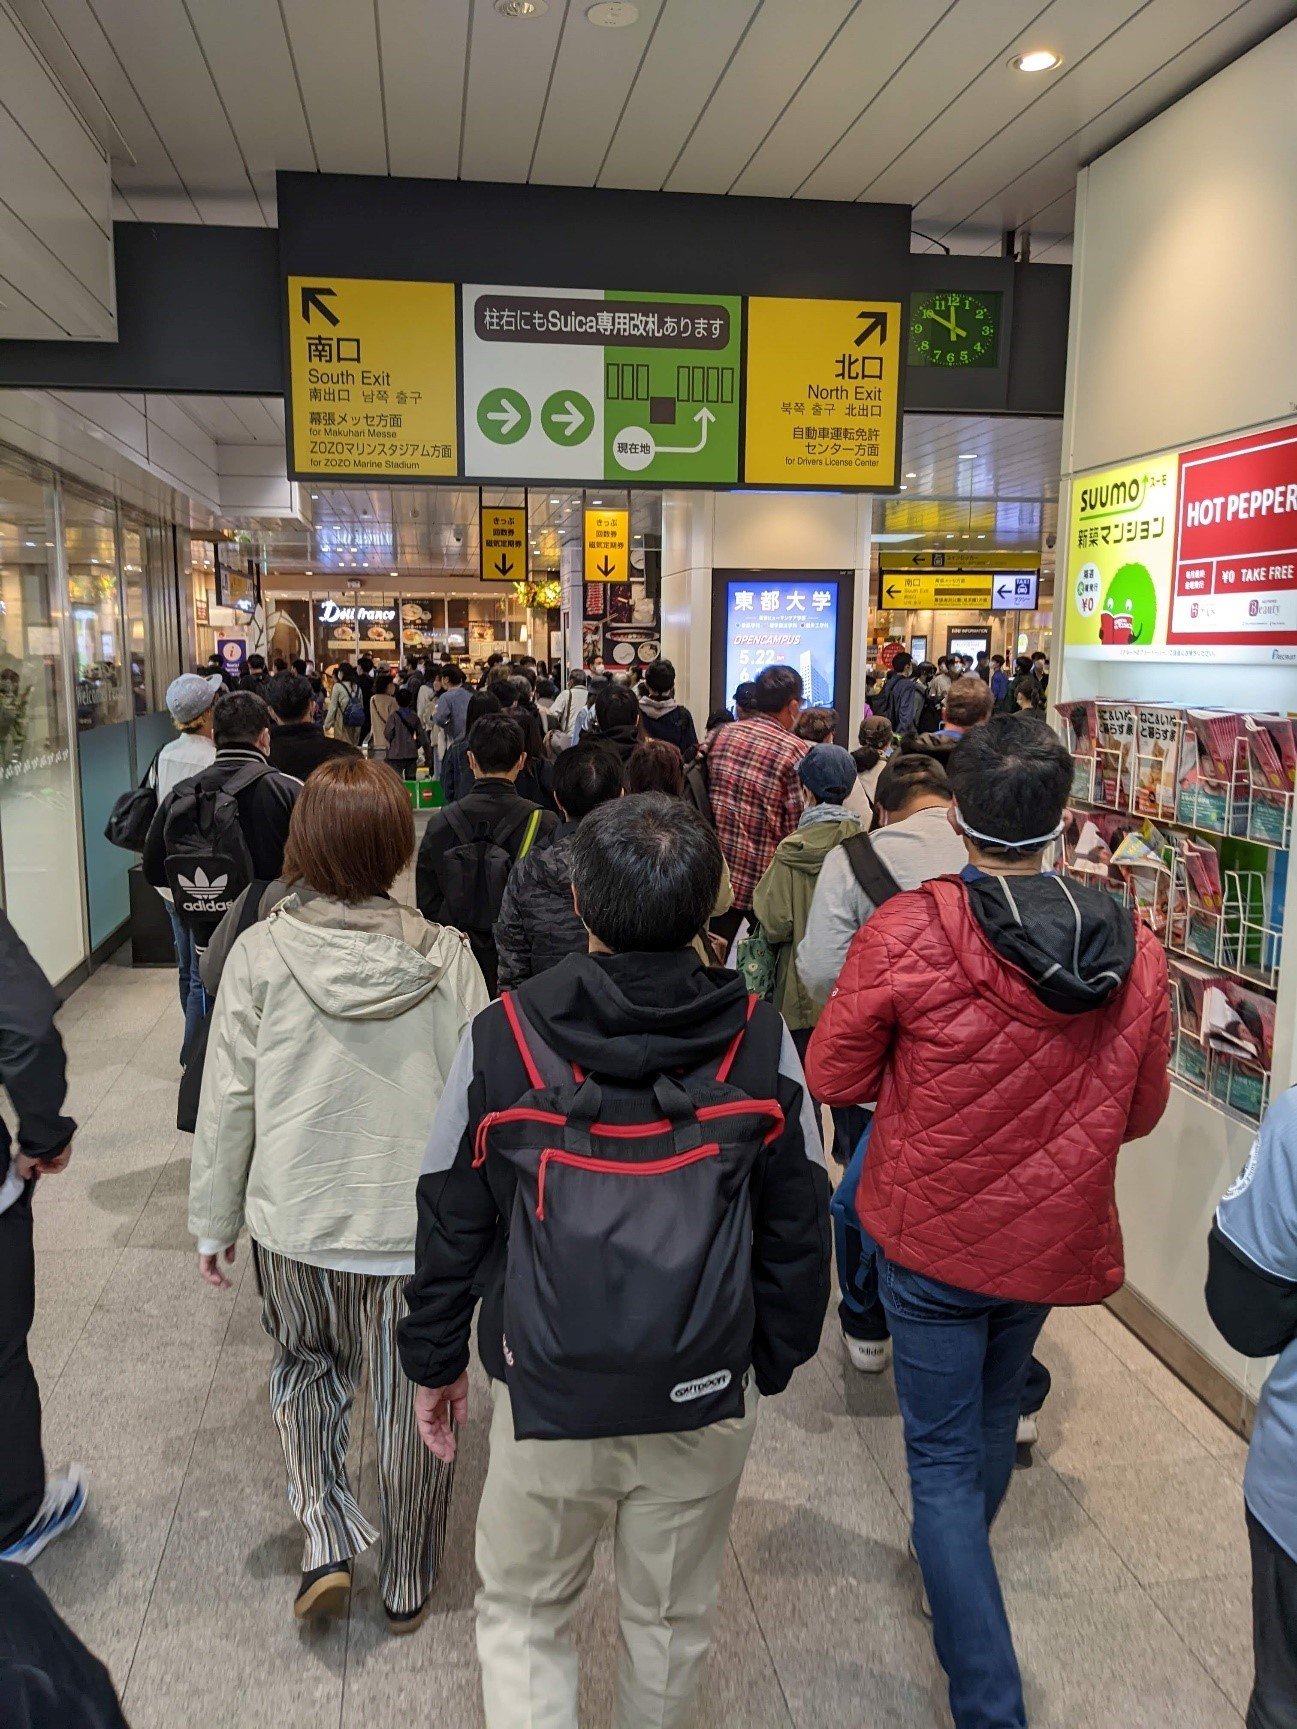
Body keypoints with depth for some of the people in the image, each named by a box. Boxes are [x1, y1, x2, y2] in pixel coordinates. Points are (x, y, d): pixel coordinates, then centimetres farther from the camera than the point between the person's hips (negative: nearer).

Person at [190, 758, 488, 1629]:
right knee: (414, 1408, 18)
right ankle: (409, 1588, 35)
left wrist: (214, 1222, 8)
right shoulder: (446, 958, -12)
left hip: (296, 1225, 1)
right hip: (419, 1226, -1)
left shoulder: (261, 953, -11)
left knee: (307, 1369, 29)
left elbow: (229, 1099, -5)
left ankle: (327, 1545, 20)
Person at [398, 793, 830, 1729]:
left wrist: (435, 1360, 11)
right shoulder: (759, 1038, -10)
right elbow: (798, 1224, -2)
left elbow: (450, 1221, -3)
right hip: (707, 1397, 1)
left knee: (523, 1617, 21)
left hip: (548, 1396, -1)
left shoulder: (503, 1037, -13)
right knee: (673, 1621, 24)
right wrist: (773, 1360, 13)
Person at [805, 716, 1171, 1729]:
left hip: (934, 1236, -4)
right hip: (1057, 1239, 5)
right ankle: (958, 1559, 54)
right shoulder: (1136, 953, -12)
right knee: (995, 1416, 29)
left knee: (943, 1454, 11)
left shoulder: (908, 933, -24)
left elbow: (832, 1079, -12)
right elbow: (1142, 1111, 2)